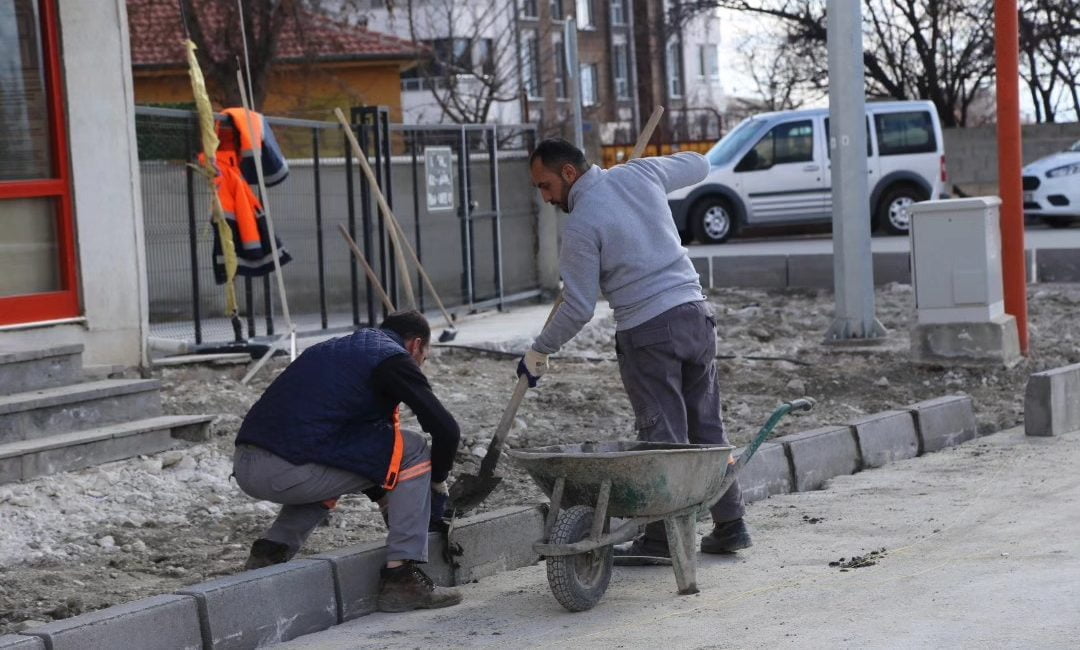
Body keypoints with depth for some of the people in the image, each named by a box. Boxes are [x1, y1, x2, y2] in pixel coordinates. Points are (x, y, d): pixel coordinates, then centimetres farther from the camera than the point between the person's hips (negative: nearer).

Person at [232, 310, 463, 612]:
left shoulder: (333, 349, 30)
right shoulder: (394, 358, 6)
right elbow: (446, 429, 0)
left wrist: (383, 498, 39)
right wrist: (437, 484, 19)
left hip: (244, 468, 8)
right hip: (288, 472, -8)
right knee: (412, 451, 6)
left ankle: (268, 554, 19)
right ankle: (401, 578, 4)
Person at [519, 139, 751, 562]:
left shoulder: (581, 224, -10)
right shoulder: (640, 173, 7)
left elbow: (578, 308, -8)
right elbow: (697, 165, 27)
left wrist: (539, 352, 5)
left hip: (646, 332, -6)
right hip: (694, 313, 7)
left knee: (660, 436, -2)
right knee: (707, 426, 13)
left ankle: (662, 539, 2)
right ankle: (729, 526, 17)